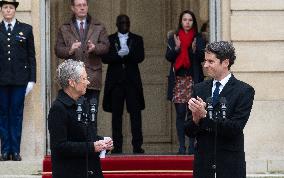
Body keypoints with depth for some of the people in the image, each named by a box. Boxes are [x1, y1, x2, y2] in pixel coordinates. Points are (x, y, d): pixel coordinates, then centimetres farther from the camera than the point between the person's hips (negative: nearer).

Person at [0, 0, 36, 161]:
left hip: (19, 79, -1)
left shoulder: (26, 29, 6)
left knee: (17, 114, 1)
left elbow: (31, 56, 6)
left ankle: (15, 150, 4)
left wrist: (32, 79, 0)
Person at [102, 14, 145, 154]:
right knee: (116, 114, 0)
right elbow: (105, 58, -3)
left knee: (135, 113, -5)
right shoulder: (109, 39, 10)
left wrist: (127, 53, -17)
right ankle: (117, 146, 3)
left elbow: (140, 57, -2)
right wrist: (119, 55, -18)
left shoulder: (137, 39, 11)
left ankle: (137, 145, -5)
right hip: (115, 80, 0)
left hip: (132, 81, 0)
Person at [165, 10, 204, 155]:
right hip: (178, 79, 1)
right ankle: (181, 146, 1)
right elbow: (168, 57, 2)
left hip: (194, 79, -1)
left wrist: (195, 50, -20)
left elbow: (202, 58, -2)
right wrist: (176, 48, -15)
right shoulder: (173, 38, 9)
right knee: (180, 113, -1)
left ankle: (192, 145, -1)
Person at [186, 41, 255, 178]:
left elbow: (235, 128, -14)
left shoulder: (244, 91, -5)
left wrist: (204, 115, -19)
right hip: (203, 164, 4)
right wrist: (195, 119, -14)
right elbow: (189, 131, 8)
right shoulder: (199, 89, 9)